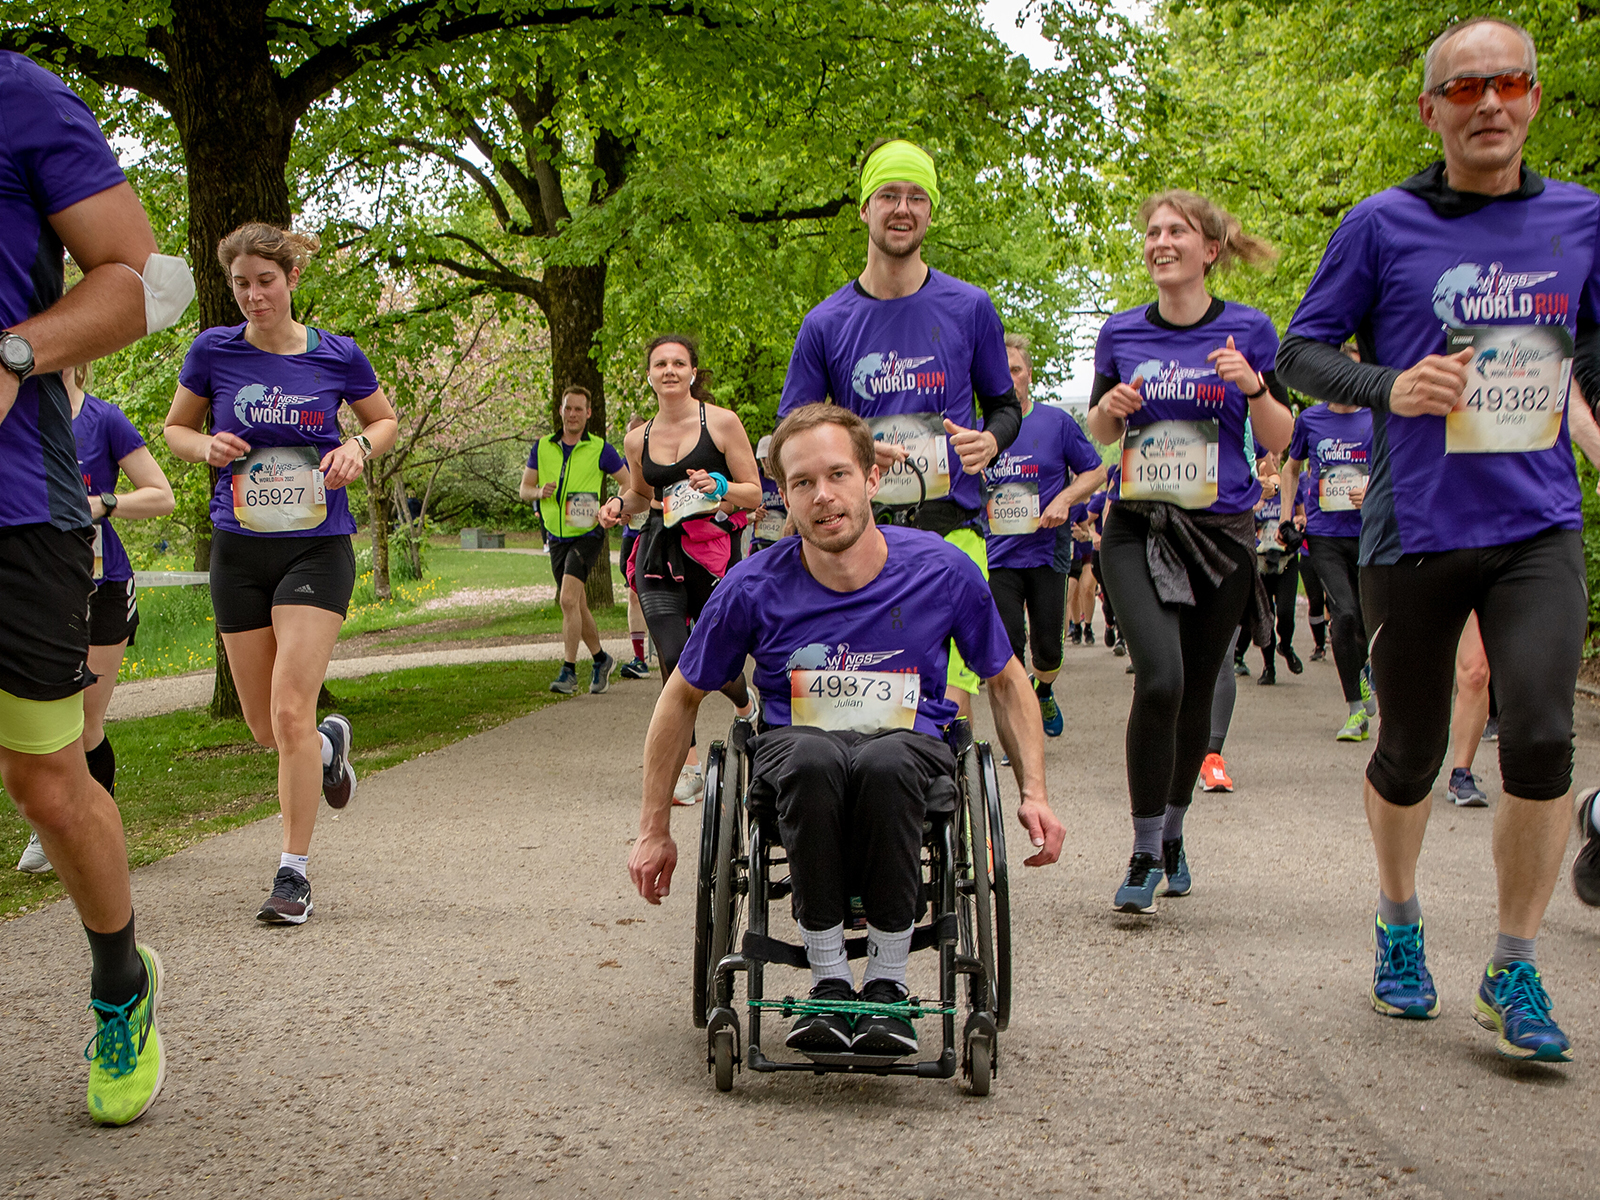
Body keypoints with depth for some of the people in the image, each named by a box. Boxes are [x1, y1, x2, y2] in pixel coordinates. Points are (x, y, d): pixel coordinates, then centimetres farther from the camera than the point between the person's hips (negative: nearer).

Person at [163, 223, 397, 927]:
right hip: (239, 552, 2)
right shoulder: (214, 351, -1)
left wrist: (358, 448, -8)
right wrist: (206, 446, -10)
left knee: (291, 710, -14)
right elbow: (175, 428, 12)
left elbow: (385, 422, 14)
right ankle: (330, 743, 44)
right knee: (264, 728, 8)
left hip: (318, 548, -2)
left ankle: (294, 873, -4)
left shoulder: (337, 356, -2)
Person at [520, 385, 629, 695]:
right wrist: (539, 492, -15)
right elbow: (524, 489, 9)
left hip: (587, 534, -5)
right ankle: (600, 659, 32)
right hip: (557, 537, 5)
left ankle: (569, 671, -17)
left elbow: (628, 483, 1)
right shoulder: (542, 447, 6)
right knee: (578, 606, 13)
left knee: (569, 599, -21)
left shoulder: (600, 449, -5)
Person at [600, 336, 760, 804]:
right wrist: (619, 505, 5)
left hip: (712, 550, -2)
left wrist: (719, 489, -19)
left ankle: (745, 703, 40)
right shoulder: (638, 439, 9)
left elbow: (754, 493, 1)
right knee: (673, 658, -10)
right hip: (658, 552, 3)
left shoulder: (722, 422, -2)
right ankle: (688, 766, 3)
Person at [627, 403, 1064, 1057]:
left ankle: (887, 983, -21)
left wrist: (1033, 793, 1)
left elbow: (1007, 682, 12)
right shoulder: (754, 587, -6)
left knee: (887, 762, -39)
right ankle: (828, 982, -22)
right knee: (811, 756, -39)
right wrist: (654, 830, 10)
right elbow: (682, 697, 9)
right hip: (796, 752, 0)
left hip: (910, 746, 0)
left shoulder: (943, 570, -5)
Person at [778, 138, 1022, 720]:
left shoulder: (970, 308, 6)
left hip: (952, 529, 0)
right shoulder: (826, 323, 6)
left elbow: (1005, 406, 17)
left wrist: (990, 440, -7)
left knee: (948, 710, -9)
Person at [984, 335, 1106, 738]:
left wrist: (1065, 499, -9)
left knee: (1047, 650, 3)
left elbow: (1096, 471, 6)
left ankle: (1043, 693, 37)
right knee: (1007, 649, -6)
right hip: (998, 557, 1)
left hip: (1046, 553, -1)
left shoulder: (1056, 422, 0)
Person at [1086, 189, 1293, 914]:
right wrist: (1110, 407, -6)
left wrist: (1253, 385, -15)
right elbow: (1100, 432, 16)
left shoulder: (1247, 332, 1)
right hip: (1137, 530, 0)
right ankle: (1144, 857, -8)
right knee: (1159, 679, -20)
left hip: (1221, 533, 1)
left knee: (1196, 693, 8)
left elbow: (1280, 441, 3)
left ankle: (1172, 835, 31)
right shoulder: (1121, 334, 5)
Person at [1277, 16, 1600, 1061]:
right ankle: (1400, 922, 37)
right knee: (1412, 752, 10)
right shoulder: (1382, 225, -3)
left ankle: (1515, 973, 1)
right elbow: (1303, 349, -1)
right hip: (1415, 532, -1)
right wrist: (1390, 386, -16)